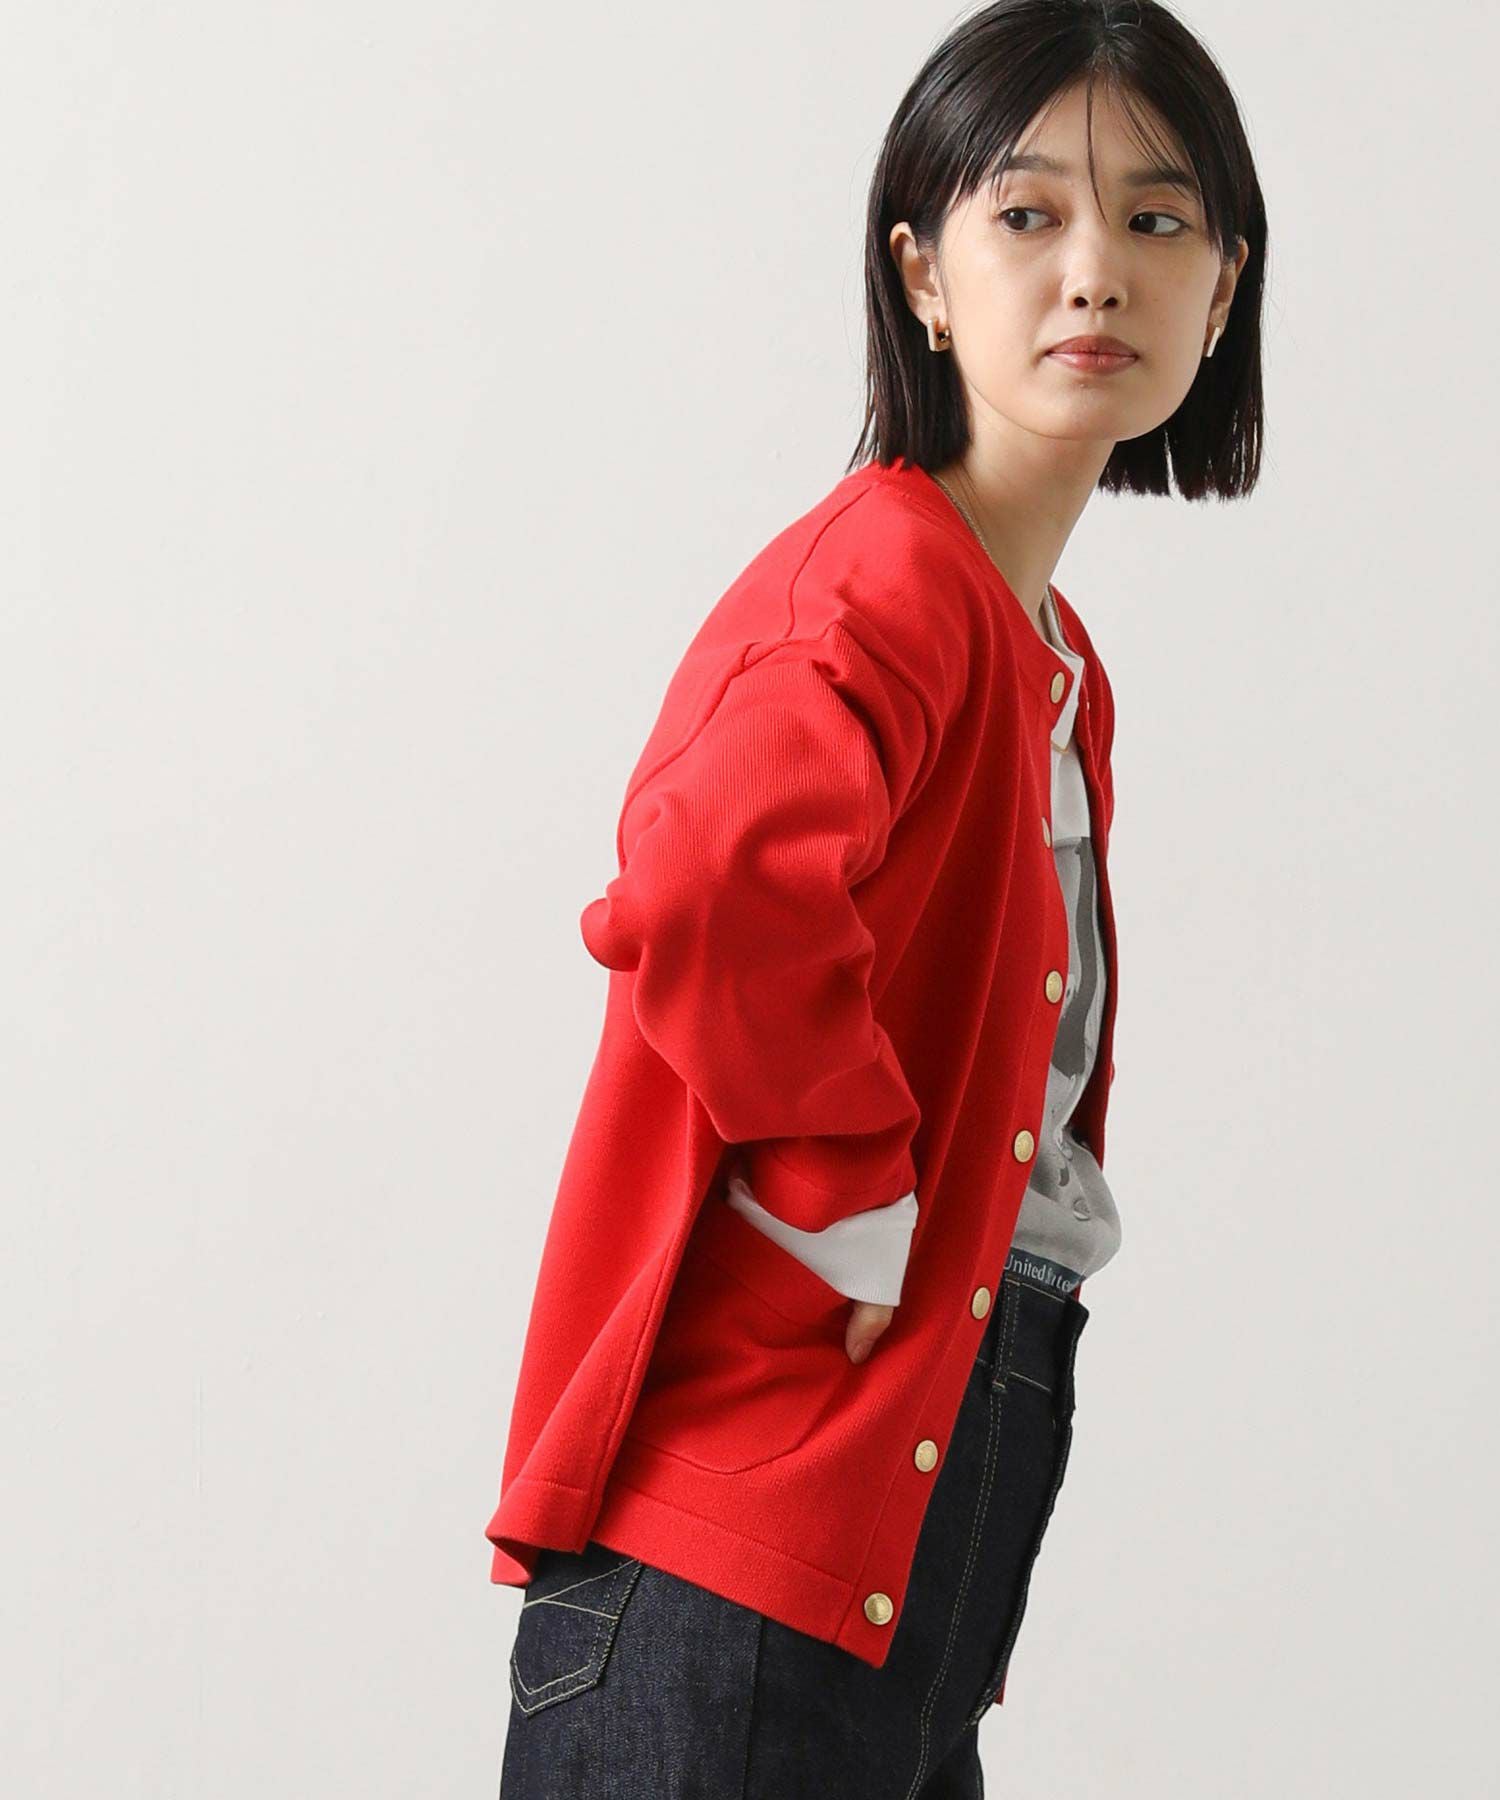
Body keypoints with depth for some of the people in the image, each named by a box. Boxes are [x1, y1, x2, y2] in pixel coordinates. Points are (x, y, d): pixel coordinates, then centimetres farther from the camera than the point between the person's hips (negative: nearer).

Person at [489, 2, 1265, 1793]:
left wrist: (1046, 1209, 14)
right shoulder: (887, 583, -15)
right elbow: (704, 890, -36)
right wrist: (857, 1205, -22)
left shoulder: (1052, 657, 16)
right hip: (751, 1508, -10)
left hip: (943, 1452, 10)